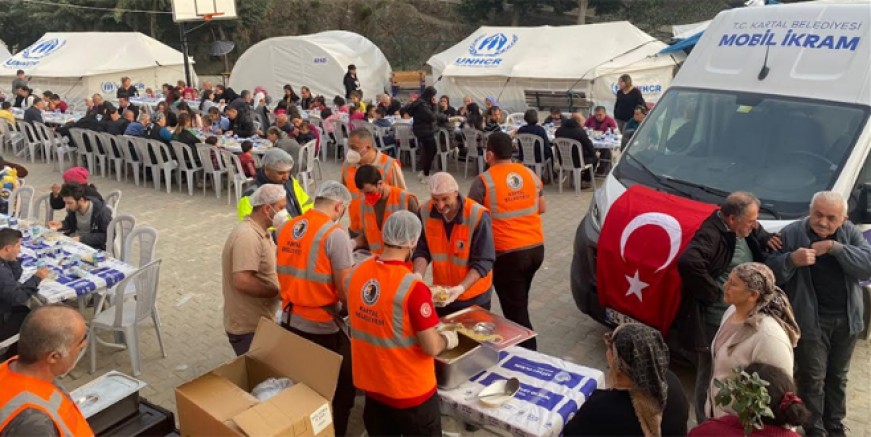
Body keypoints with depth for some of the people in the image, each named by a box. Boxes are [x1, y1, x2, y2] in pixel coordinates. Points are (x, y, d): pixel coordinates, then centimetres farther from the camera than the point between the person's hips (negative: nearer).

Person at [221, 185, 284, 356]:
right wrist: (278, 291, -20)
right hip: (248, 329, -10)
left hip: (259, 322, 10)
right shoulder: (248, 236, -24)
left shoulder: (259, 232, 9)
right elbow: (242, 281, -31)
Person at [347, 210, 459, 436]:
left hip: (371, 385, 5)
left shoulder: (354, 274, -8)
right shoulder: (413, 287, -26)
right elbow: (431, 348, -21)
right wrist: (449, 338, 0)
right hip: (410, 392, -5)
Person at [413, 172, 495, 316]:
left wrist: (461, 288, -32)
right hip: (440, 294, 4)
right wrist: (418, 275, -22)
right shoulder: (426, 212, -12)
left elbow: (483, 261, -22)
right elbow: (422, 251, -4)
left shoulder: (478, 216, -24)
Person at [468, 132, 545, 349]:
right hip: (536, 248, 7)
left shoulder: (483, 181, -12)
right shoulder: (530, 174, 4)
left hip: (508, 254, -7)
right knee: (520, 302, 26)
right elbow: (542, 208, 13)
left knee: (515, 312, 4)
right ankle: (525, 349, 40)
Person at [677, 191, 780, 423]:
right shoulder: (711, 235, -26)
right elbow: (688, 263, -42)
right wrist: (712, 292, -30)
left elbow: (757, 232, 29)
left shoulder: (744, 228, 4)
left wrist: (766, 238, 4)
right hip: (716, 323, -10)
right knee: (711, 379, 6)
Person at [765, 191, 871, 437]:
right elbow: (771, 273, -12)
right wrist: (792, 260, -31)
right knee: (812, 378, 2)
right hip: (811, 320, -4)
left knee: (838, 376, 18)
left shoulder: (850, 233, 2)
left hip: (847, 318, 4)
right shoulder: (792, 233, -9)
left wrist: (835, 248, -23)